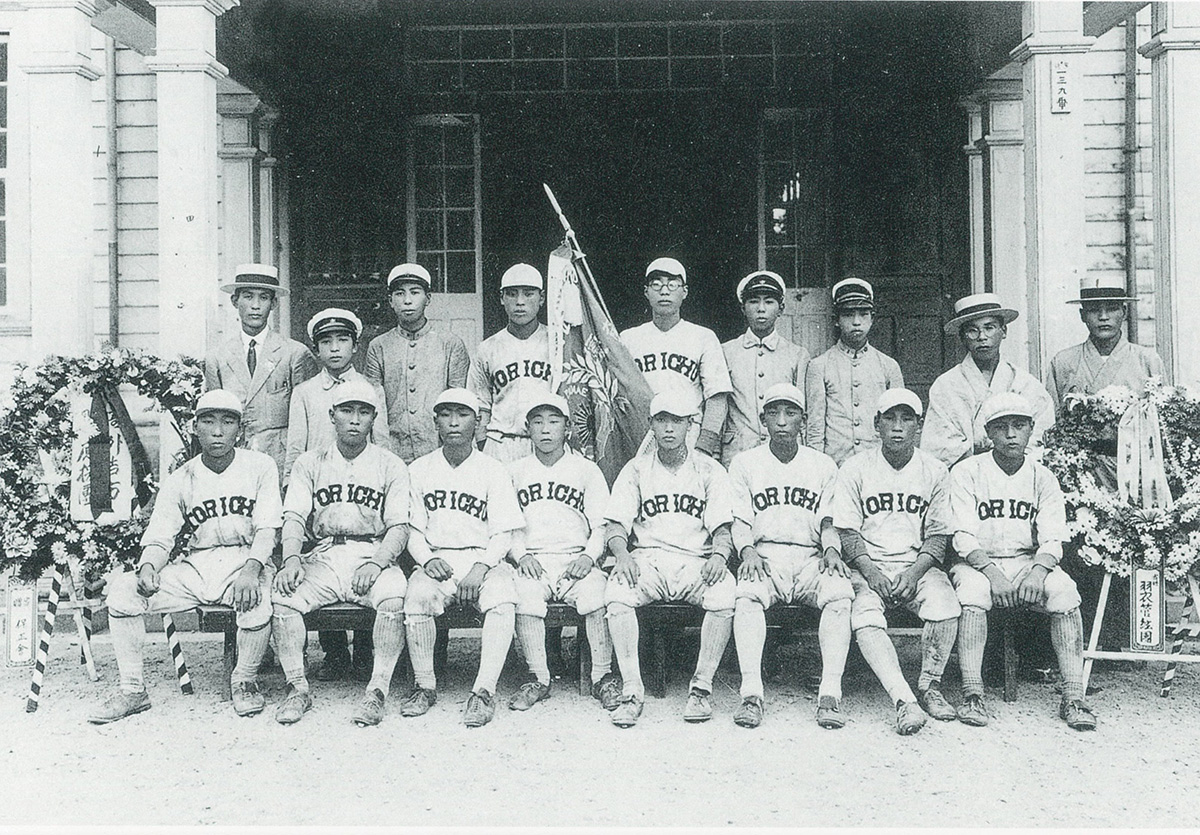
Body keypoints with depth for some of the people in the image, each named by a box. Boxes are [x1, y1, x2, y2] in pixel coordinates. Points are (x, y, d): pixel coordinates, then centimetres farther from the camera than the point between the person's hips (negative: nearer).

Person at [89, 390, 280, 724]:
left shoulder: (260, 467, 0)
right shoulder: (179, 481, 7)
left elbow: (267, 528, -8)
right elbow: (158, 537, 3)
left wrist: (251, 569, -27)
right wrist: (149, 566, -22)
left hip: (243, 561, -3)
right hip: (193, 568, 3)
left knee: (258, 596, -37)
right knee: (122, 587, -18)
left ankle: (245, 682, -8)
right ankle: (132, 689, -6)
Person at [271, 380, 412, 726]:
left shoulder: (391, 466, 10)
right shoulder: (310, 463, 14)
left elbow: (399, 526, 1)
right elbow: (294, 517, 5)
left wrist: (377, 563, -18)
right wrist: (292, 559, -16)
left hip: (374, 555, -2)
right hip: (324, 555, 2)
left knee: (394, 596, -33)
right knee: (282, 594, -26)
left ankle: (377, 691, -27)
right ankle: (298, 688, -17)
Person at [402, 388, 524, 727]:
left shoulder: (493, 471, 4)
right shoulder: (419, 470, 10)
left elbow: (503, 535, 0)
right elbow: (414, 531, 10)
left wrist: (480, 568, -17)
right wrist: (427, 559, -11)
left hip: (484, 559, -1)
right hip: (436, 558, 1)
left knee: (502, 602, -33)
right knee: (417, 595, -31)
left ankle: (484, 691, -30)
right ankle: (425, 686, -15)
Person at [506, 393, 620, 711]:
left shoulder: (586, 469, 14)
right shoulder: (515, 471, 16)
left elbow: (601, 525, 9)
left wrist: (589, 556, -9)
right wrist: (521, 554, -5)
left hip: (576, 558, 0)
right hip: (533, 561, 1)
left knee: (596, 594, -31)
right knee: (524, 595, -31)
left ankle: (602, 677, -17)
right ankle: (539, 679, -19)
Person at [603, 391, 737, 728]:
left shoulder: (709, 470, 11)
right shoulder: (636, 469, 12)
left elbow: (722, 527, 6)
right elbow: (615, 524, 6)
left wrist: (719, 555, -17)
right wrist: (623, 554, -16)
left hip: (696, 561, 0)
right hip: (646, 558, 1)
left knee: (725, 596, -33)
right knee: (617, 594, -32)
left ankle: (701, 688, -20)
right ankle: (632, 691, -25)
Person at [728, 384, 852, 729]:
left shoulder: (824, 465, 16)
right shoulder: (745, 463, 13)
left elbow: (828, 522, 11)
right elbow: (739, 522, 7)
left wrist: (831, 549, -10)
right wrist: (747, 549, -13)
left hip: (810, 558, 1)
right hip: (764, 555, -1)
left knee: (840, 593, -31)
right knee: (747, 595, -34)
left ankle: (830, 692, -34)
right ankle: (751, 694, -38)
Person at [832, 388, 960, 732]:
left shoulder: (935, 471, 7)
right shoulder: (855, 469, 4)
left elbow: (937, 536, 5)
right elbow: (847, 531, 1)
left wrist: (914, 572, -12)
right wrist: (870, 571, -15)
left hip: (918, 565, 1)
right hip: (869, 565, -1)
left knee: (946, 607, -29)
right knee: (865, 614, -31)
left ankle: (929, 685, -9)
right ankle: (904, 698, -38)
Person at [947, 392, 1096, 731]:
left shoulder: (1043, 478, 8)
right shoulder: (967, 472, 0)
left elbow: (1053, 540, 0)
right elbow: (963, 537, -9)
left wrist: (1038, 571, -23)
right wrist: (993, 573, -25)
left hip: (1029, 563, 2)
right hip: (979, 563, -2)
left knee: (1064, 590, -28)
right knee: (972, 589, -35)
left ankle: (1073, 697, -26)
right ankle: (972, 694, -34)